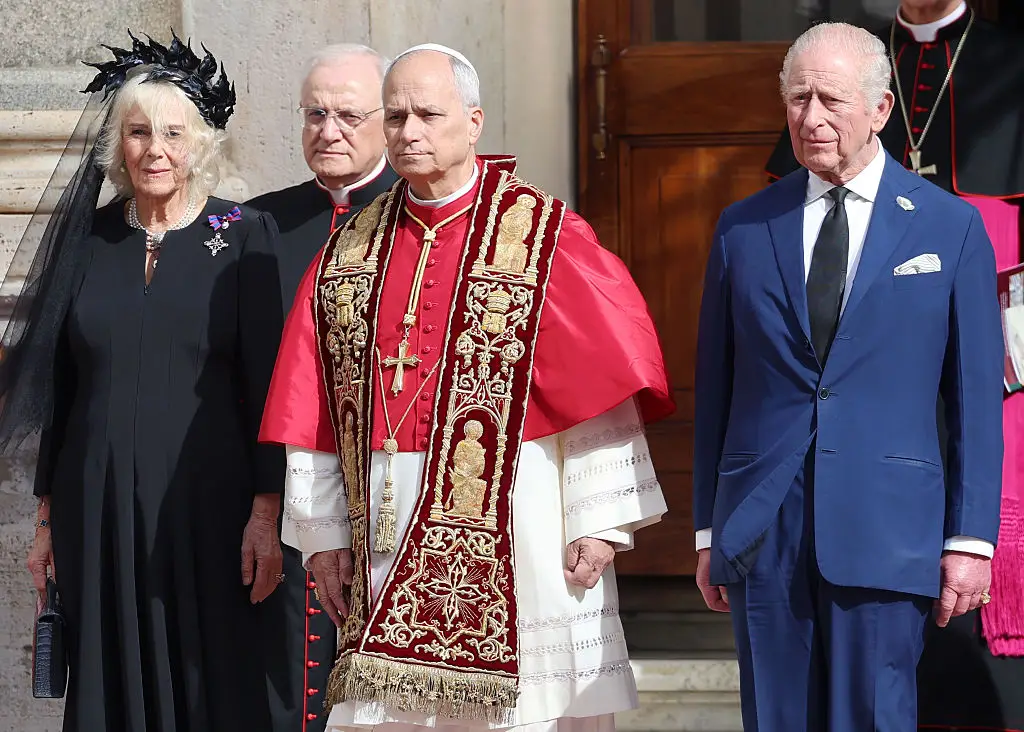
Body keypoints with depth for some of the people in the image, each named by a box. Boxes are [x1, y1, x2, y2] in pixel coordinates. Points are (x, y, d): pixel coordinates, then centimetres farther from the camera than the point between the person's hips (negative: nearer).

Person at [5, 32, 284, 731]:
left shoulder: (243, 237, -2)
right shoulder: (88, 240, 7)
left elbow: (266, 381, -5)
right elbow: (59, 388, 11)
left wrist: (266, 512, -11)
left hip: (208, 507, -3)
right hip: (97, 508, 3)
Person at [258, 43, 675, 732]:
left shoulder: (543, 235, -3)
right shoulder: (352, 250, 10)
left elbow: (602, 388, -7)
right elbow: (315, 409, 9)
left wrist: (599, 520, -11)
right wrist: (324, 533, 5)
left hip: (512, 523, -3)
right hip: (388, 538, 4)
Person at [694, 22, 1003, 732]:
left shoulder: (951, 227, 3)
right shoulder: (743, 229, 9)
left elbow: (977, 397, 2)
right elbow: (715, 388, 11)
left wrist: (970, 539, -2)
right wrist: (708, 530, 9)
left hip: (885, 532, -2)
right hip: (761, 532, 2)